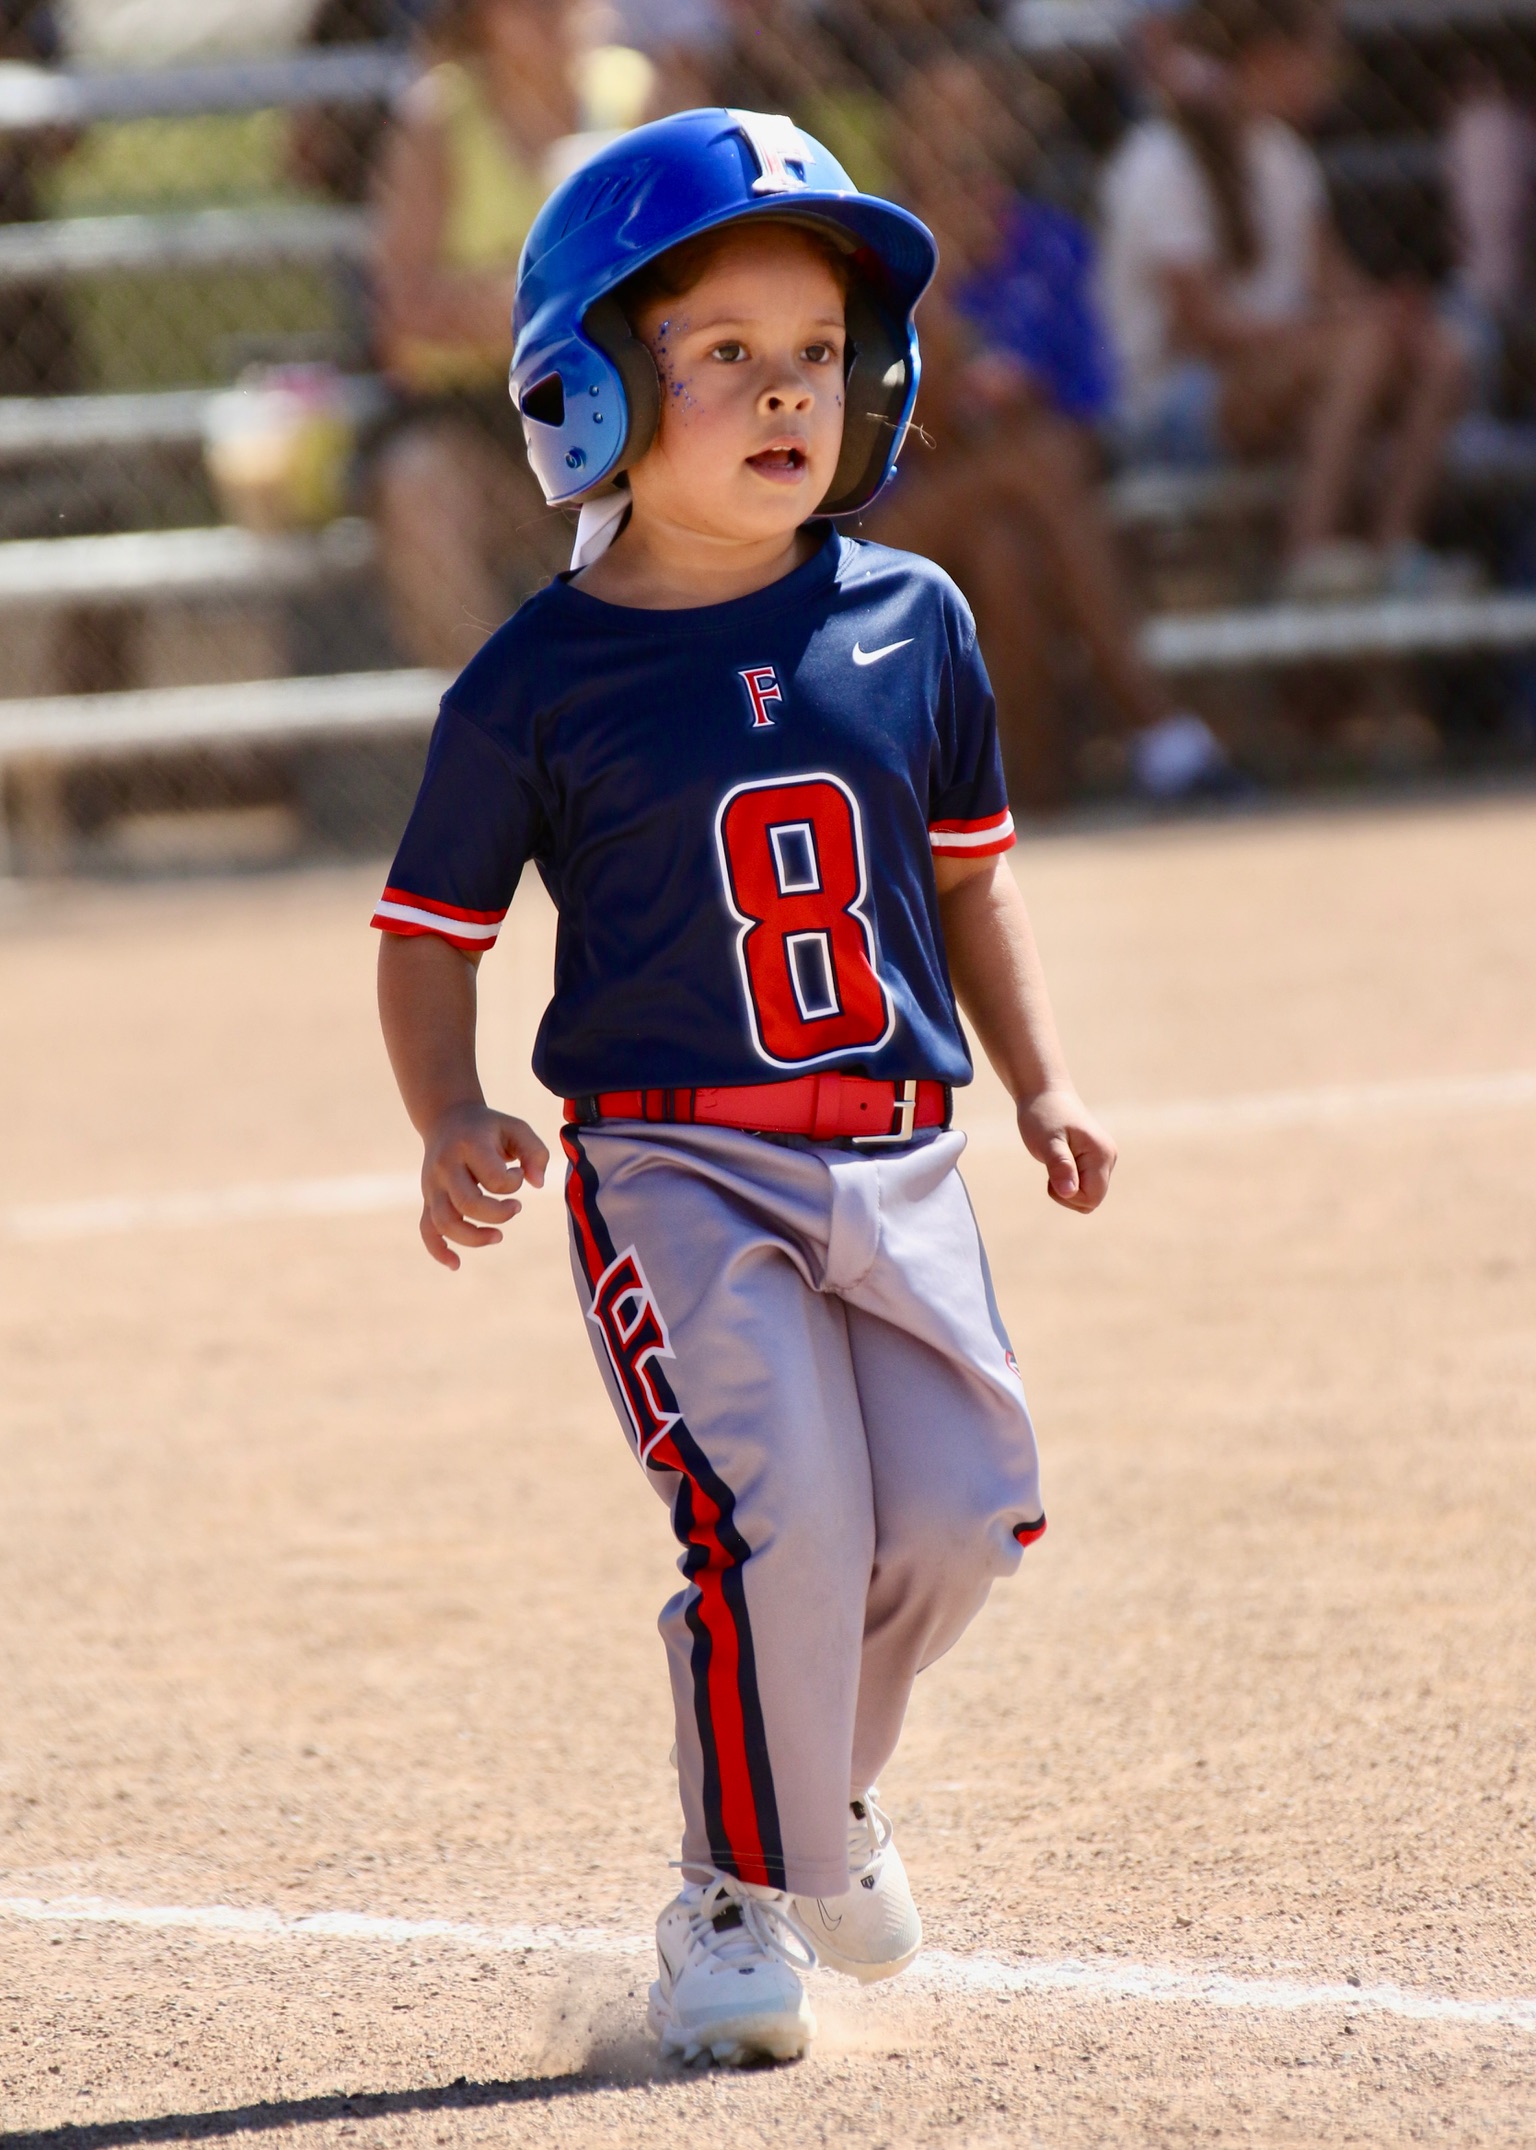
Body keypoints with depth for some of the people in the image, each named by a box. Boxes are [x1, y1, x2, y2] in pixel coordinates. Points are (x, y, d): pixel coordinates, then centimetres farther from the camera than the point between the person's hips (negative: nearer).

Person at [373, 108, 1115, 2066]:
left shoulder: (909, 622, 6)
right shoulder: (537, 686, -5)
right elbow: (429, 932, 2)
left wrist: (1041, 1090, 11)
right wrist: (450, 1127, -14)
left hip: (897, 1164, 4)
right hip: (676, 1174, -4)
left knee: (958, 1513, -5)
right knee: (784, 1517, -19)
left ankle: (817, 1788, 26)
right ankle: (737, 1905, 1)